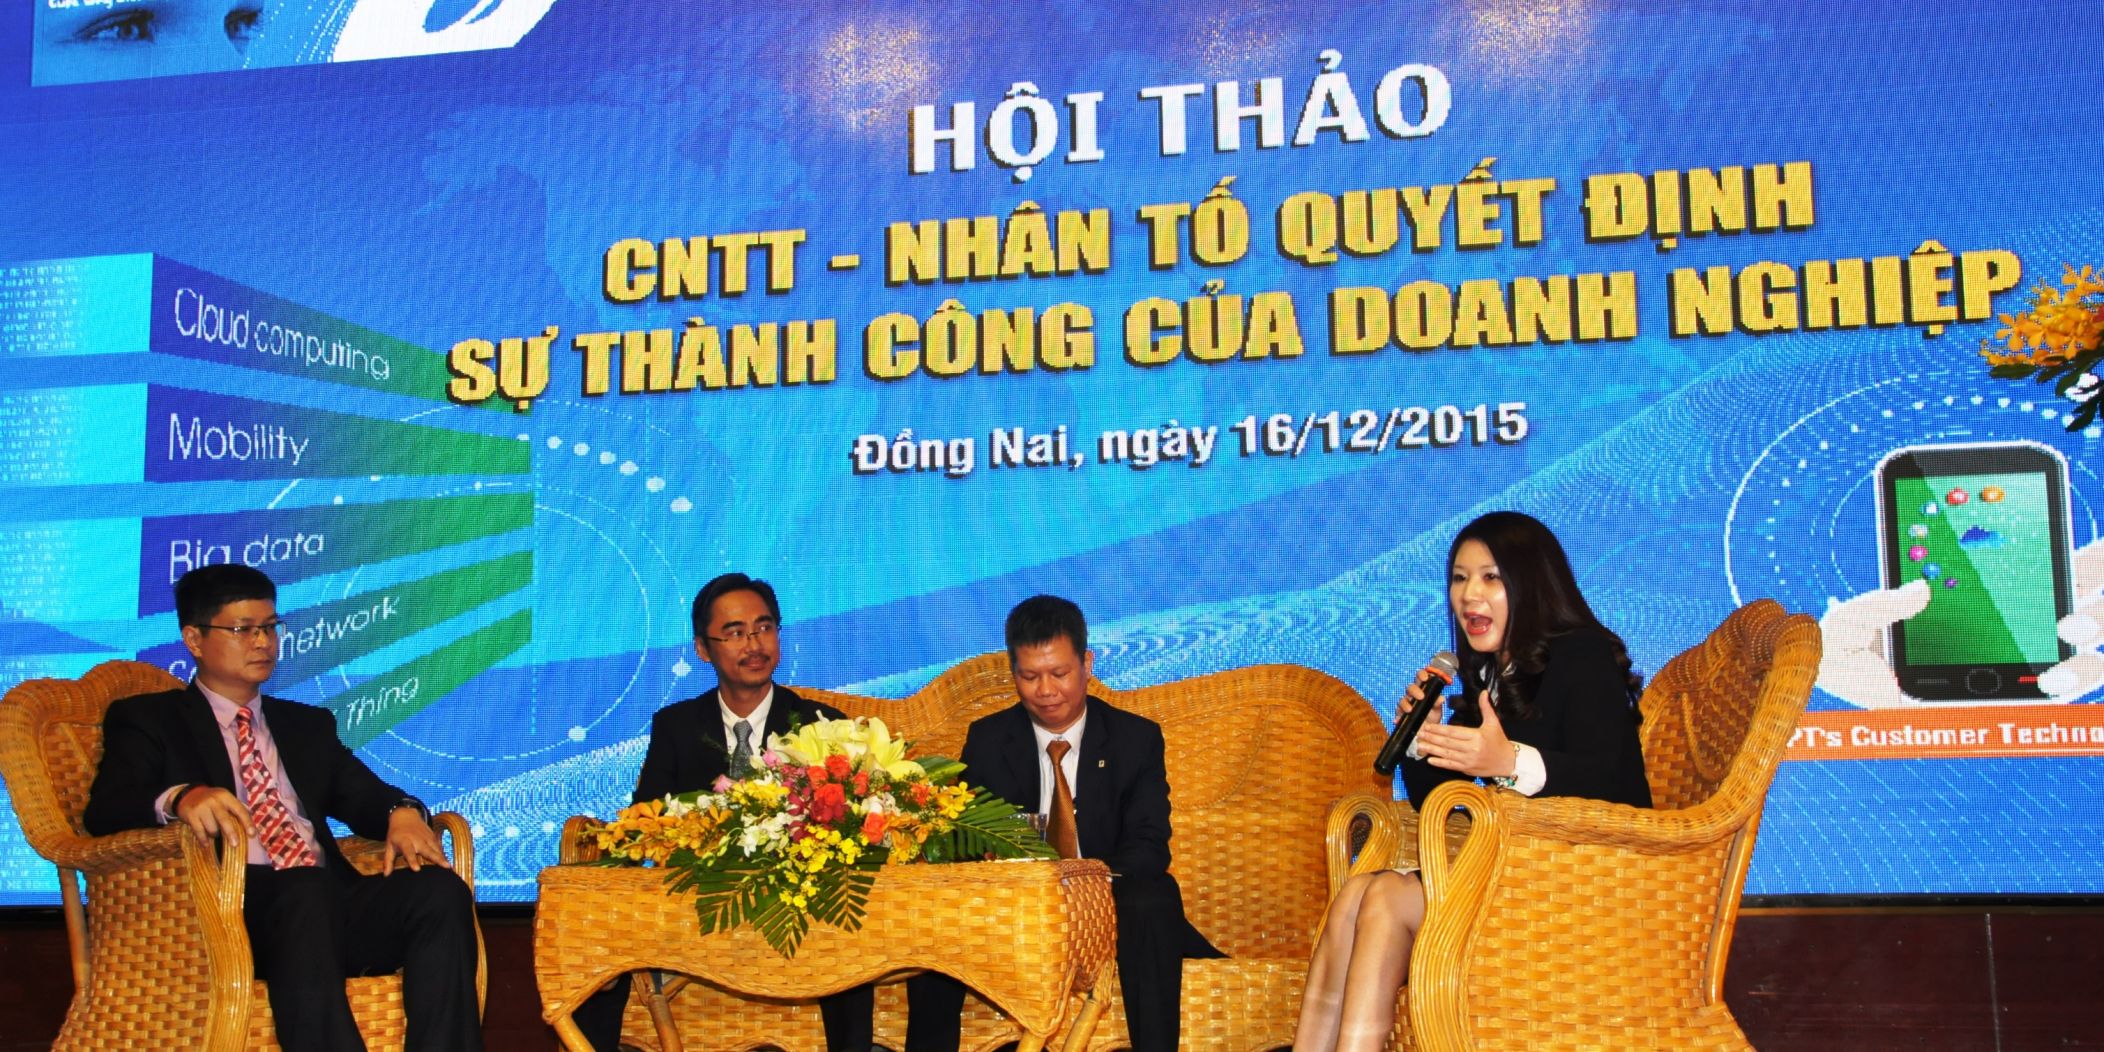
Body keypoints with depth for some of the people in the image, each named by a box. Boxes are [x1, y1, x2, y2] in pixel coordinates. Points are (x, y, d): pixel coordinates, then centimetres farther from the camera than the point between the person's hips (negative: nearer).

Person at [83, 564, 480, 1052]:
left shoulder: (309, 724, 30)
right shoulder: (147, 719, 15)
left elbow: (365, 795, 22)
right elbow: (103, 811, -1)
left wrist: (403, 812, -5)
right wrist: (179, 798, -25)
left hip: (332, 902, 5)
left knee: (439, 890, -27)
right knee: (307, 887, -39)